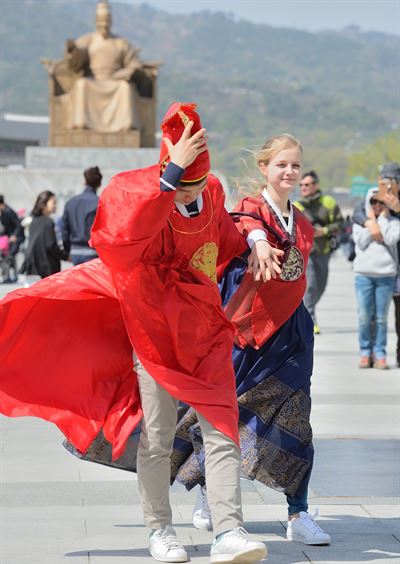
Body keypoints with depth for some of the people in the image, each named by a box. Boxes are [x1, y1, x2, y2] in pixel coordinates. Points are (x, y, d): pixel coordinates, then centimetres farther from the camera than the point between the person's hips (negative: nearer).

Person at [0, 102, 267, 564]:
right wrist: (172, 173, -44)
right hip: (154, 331, -4)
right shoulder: (137, 191, -16)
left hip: (205, 331, 4)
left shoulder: (212, 193, 0)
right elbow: (128, 232, -41)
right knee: (157, 436, 3)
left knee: (221, 431, -6)